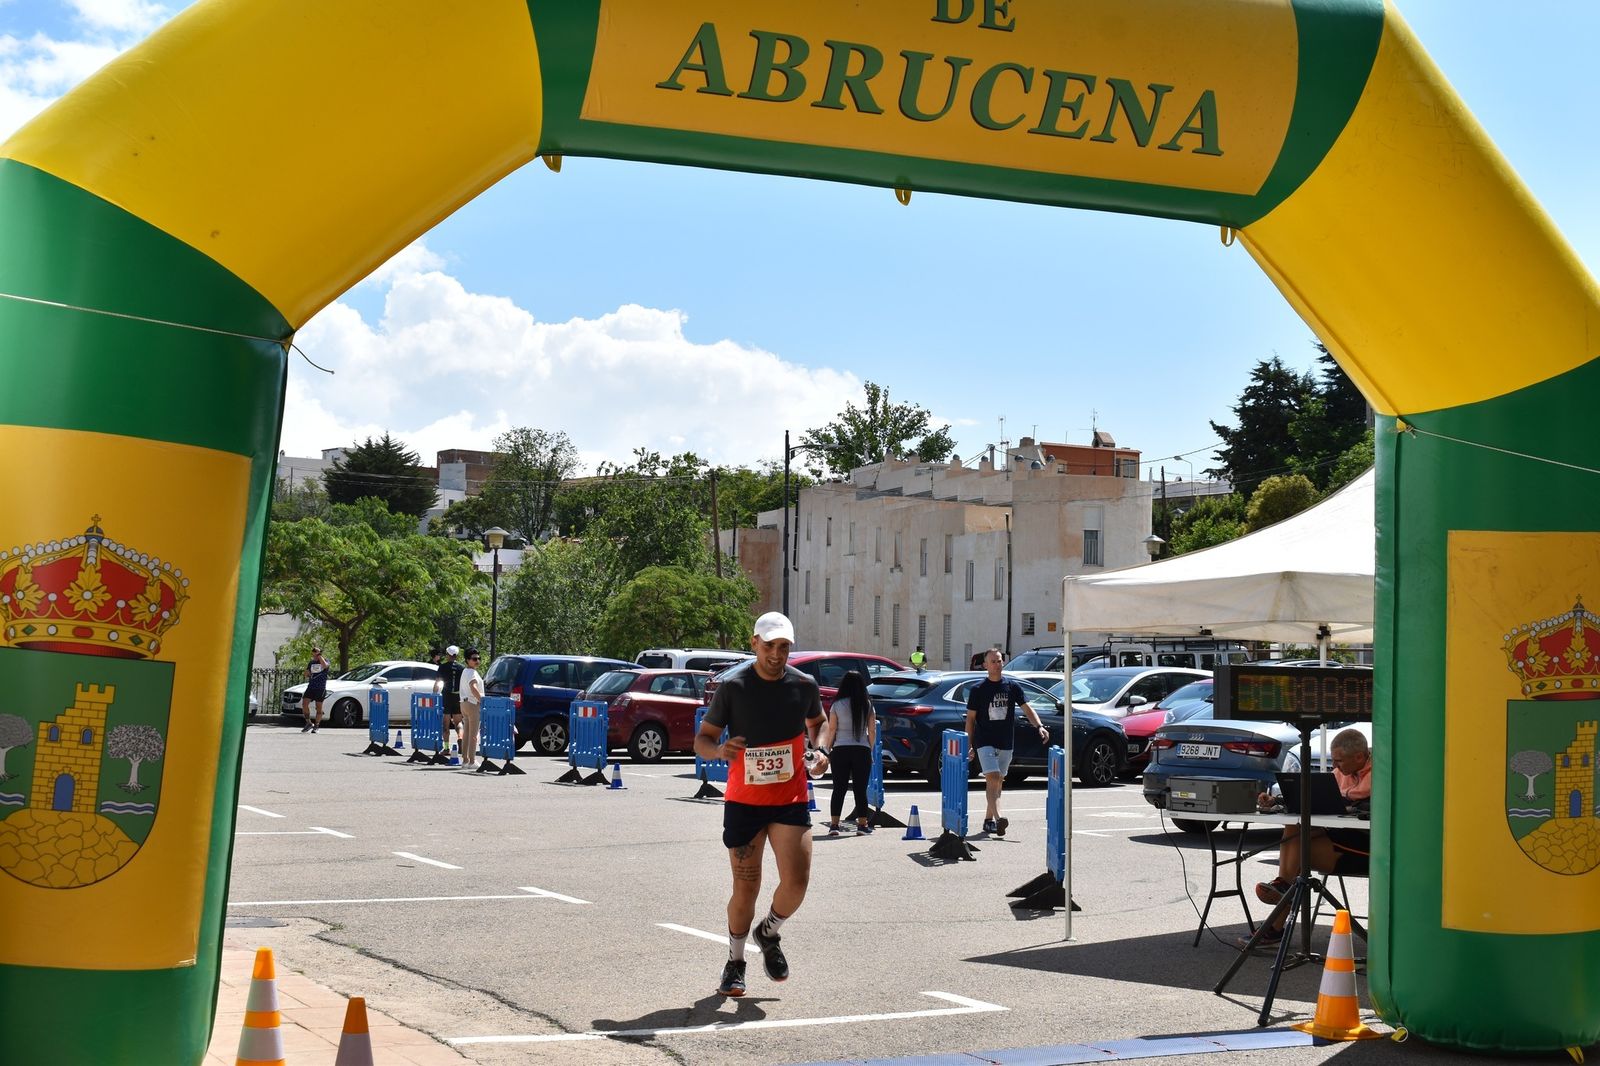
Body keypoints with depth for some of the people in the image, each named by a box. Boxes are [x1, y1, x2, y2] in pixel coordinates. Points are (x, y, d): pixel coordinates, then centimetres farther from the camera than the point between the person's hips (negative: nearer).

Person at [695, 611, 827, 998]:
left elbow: (817, 723, 20)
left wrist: (818, 751, -1)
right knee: (745, 888, 2)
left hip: (791, 801, 1)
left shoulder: (805, 685, 0)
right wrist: (719, 749, -24)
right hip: (743, 802, -1)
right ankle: (735, 962, 25)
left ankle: (769, 933, 21)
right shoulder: (733, 687, -7)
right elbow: (702, 739, -1)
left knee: (796, 883, -11)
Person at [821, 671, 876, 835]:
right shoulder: (867, 705, 2)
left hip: (840, 750, -1)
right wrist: (870, 750, 14)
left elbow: (831, 730, -2)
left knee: (839, 788, 3)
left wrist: (828, 751, 7)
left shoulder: (837, 705, -2)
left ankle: (834, 824, -2)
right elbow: (872, 731, 3)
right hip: (862, 750, 1)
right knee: (860, 789, 7)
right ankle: (862, 824, 9)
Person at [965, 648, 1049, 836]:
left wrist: (1039, 726, -16)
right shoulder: (978, 689, -1)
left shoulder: (1012, 687, 6)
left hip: (1006, 743, 4)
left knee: (998, 782, 11)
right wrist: (969, 745, -3)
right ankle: (998, 819, -28)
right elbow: (970, 718, 2)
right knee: (993, 778, -18)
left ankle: (988, 820, 22)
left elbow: (1027, 708, 1)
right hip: (985, 741, -4)